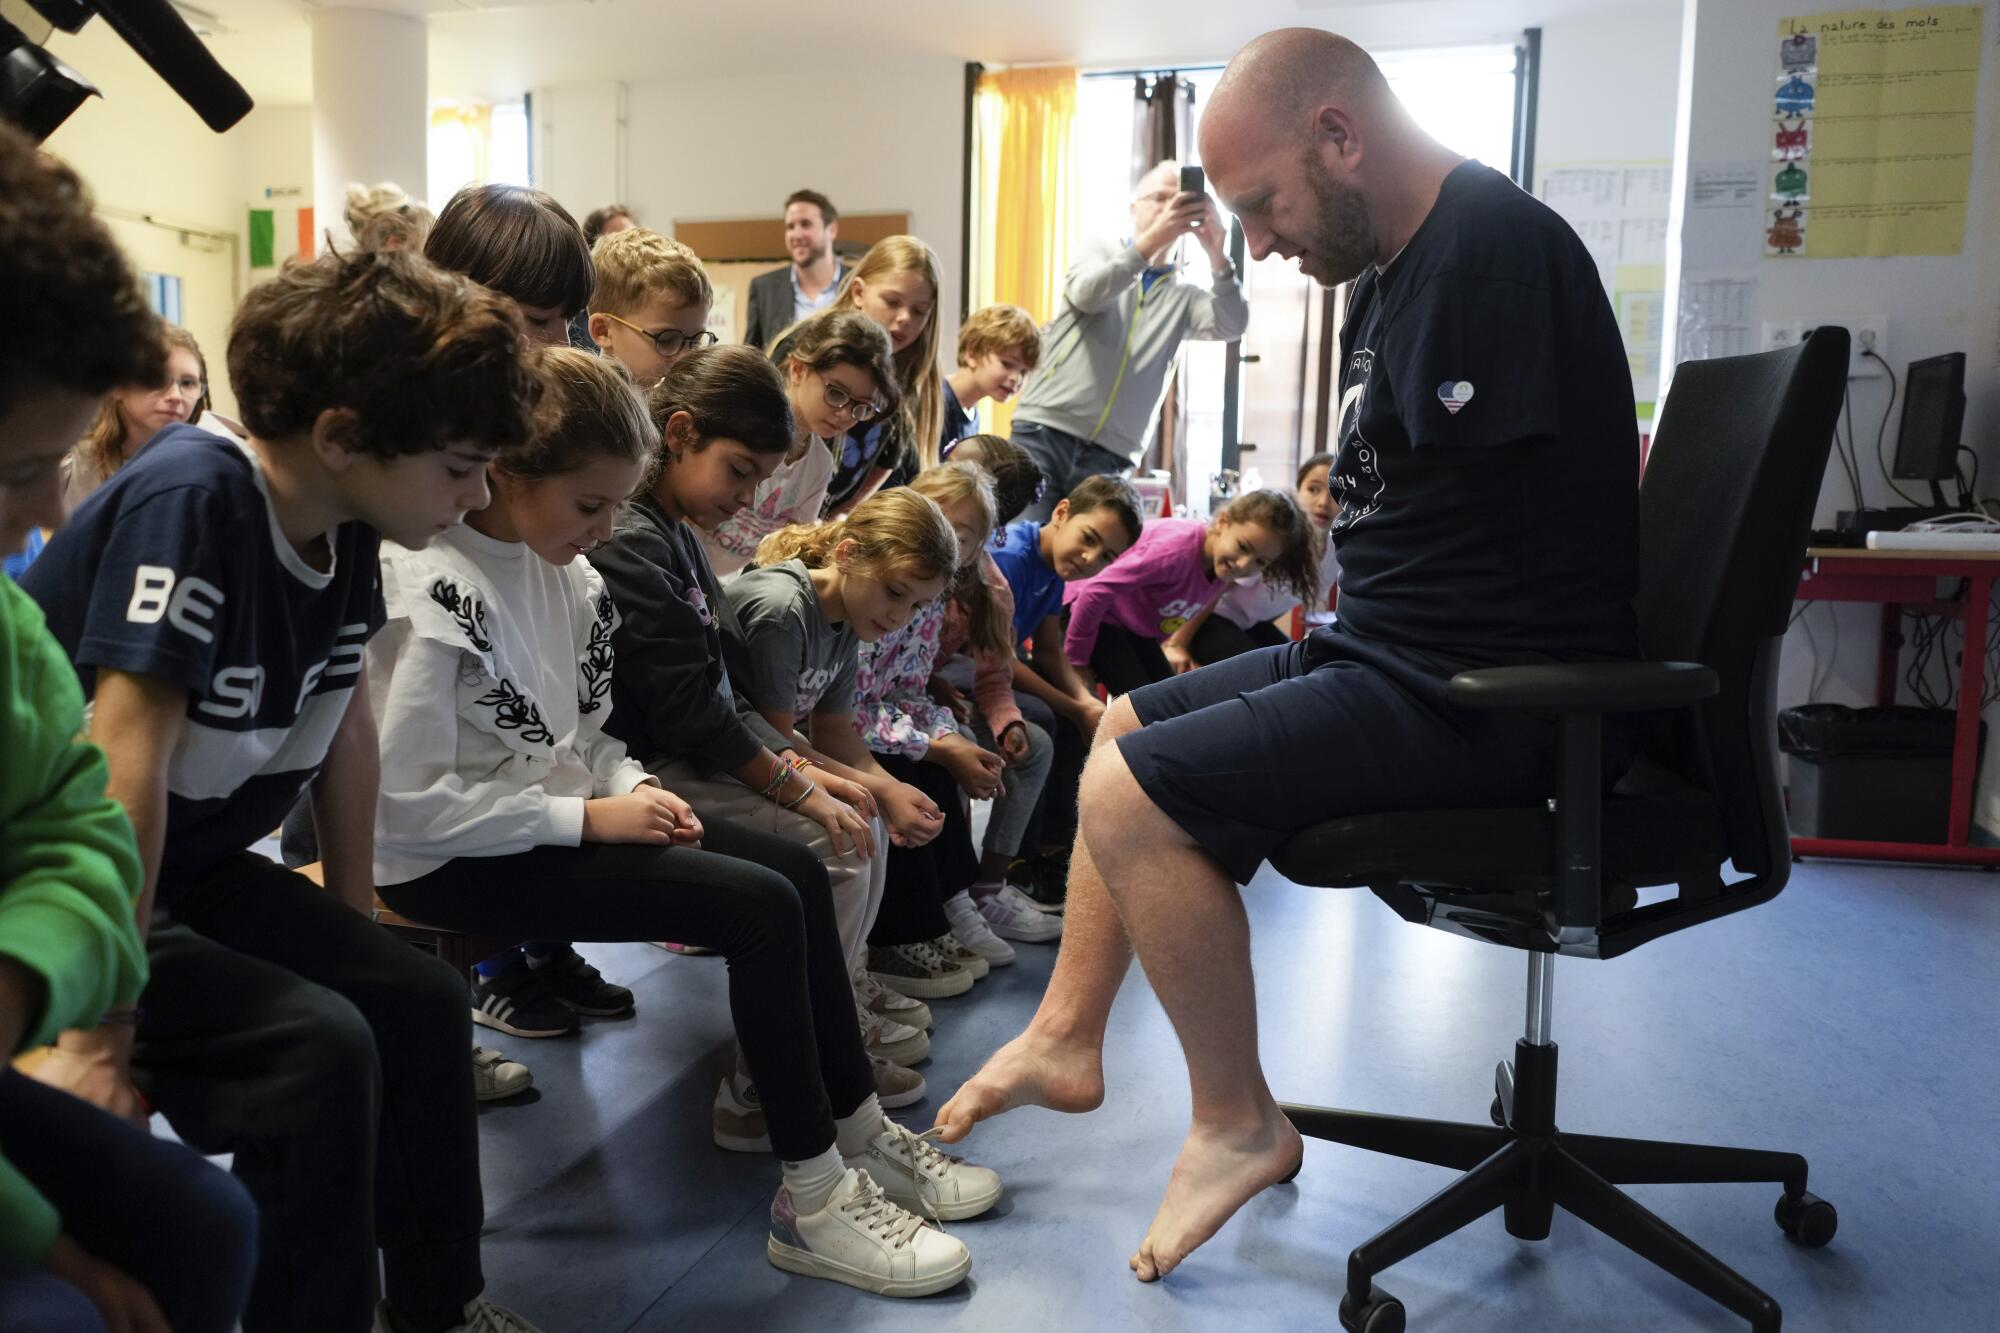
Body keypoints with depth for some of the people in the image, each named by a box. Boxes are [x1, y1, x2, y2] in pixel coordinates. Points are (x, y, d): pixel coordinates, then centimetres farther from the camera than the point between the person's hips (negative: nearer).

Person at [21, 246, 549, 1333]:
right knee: (318, 1049, -24)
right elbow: (125, 767, -30)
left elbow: (344, 718, 5)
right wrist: (98, 1030, -27)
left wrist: (353, 923, 10)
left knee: (420, 1001, 4)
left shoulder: (344, 527, -5)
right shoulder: (190, 503, -28)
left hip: (194, 874, 8)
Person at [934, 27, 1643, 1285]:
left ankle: (1240, 1125, 1)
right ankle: (1068, 1037, 21)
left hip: (1482, 687, -11)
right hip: (1390, 650, 11)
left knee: (1131, 791, -18)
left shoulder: (1494, 247, -17)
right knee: (1123, 725, 16)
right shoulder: (1395, 268, 14)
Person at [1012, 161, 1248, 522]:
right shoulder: (1101, 252, 12)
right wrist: (1151, 241, -25)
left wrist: (1217, 255, -20)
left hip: (1110, 455, 2)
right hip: (1045, 432, -1)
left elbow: (1231, 326, -5)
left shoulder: (1185, 297, 15)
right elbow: (1086, 294, -11)